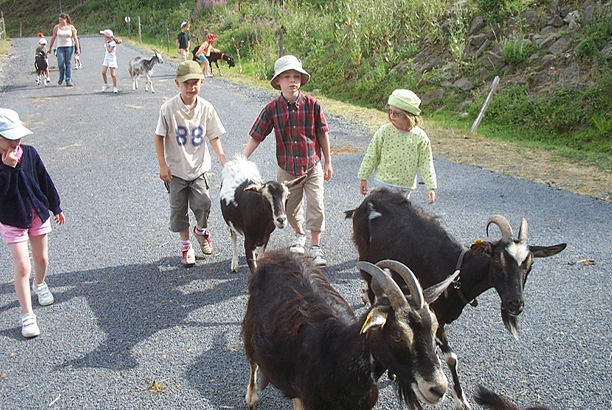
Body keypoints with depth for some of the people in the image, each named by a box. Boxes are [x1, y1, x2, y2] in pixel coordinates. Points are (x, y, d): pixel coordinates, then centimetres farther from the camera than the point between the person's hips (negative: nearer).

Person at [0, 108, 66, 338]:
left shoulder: (29, 153, -9)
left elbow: (45, 181, 4)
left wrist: (56, 207, 11)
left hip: (38, 214, 4)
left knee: (41, 258, 18)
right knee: (22, 267, -5)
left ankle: (39, 285, 51)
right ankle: (27, 316, 4)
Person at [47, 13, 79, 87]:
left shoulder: (71, 27, 3)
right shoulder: (57, 27, 5)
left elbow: (75, 38, 3)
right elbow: (53, 38, 10)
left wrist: (77, 49, -4)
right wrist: (50, 48, 10)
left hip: (69, 47, 0)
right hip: (60, 47, 0)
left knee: (68, 64, -2)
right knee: (60, 64, -9)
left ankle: (69, 80, 1)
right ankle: (61, 78, 16)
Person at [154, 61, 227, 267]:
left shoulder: (206, 108, -6)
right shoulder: (169, 108, -11)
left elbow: (214, 137, 0)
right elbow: (159, 137, -4)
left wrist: (224, 160, -10)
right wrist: (163, 165, -7)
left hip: (199, 167, 1)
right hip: (175, 170, 0)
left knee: (202, 204, -10)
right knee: (178, 209, 7)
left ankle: (201, 230, 23)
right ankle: (185, 245, 26)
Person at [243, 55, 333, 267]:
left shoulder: (312, 104, -9)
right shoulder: (272, 109, -8)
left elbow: (322, 134, 0)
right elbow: (255, 136, -5)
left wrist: (328, 162, 5)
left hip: (312, 166, -1)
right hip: (287, 169, 2)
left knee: (316, 206, -6)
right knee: (290, 208, 16)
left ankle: (315, 247, 9)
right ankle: (299, 234, 44)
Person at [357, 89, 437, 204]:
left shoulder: (420, 137, -8)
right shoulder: (384, 132, -10)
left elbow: (426, 164, -3)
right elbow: (371, 156, -2)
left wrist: (431, 187, -6)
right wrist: (363, 178, 1)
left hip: (406, 185, 2)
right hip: (384, 182, -2)